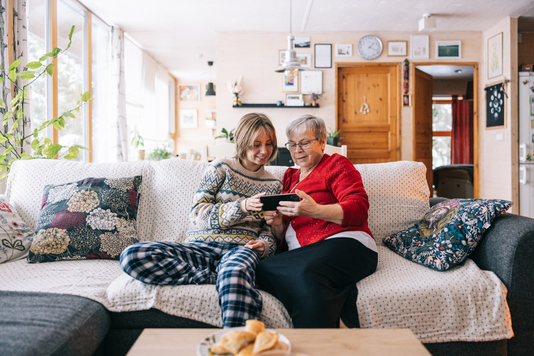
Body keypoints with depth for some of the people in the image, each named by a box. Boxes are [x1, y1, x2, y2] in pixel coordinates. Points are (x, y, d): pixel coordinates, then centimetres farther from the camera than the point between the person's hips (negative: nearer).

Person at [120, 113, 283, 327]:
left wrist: (264, 245, -7)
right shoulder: (221, 168, 9)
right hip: (200, 247, 1)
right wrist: (242, 207, -15)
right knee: (132, 256, -27)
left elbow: (270, 231, 18)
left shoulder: (274, 185, 18)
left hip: (240, 248, -1)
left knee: (234, 272, -42)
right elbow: (198, 214, -1)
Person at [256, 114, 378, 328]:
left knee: (306, 271, -38)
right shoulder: (290, 177, 29)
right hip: (304, 253, 6)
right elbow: (284, 237, 27)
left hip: (345, 242, -5)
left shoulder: (336, 164, 13)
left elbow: (359, 209, -4)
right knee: (263, 269, -28)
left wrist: (315, 211, -20)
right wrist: (277, 225, 2)